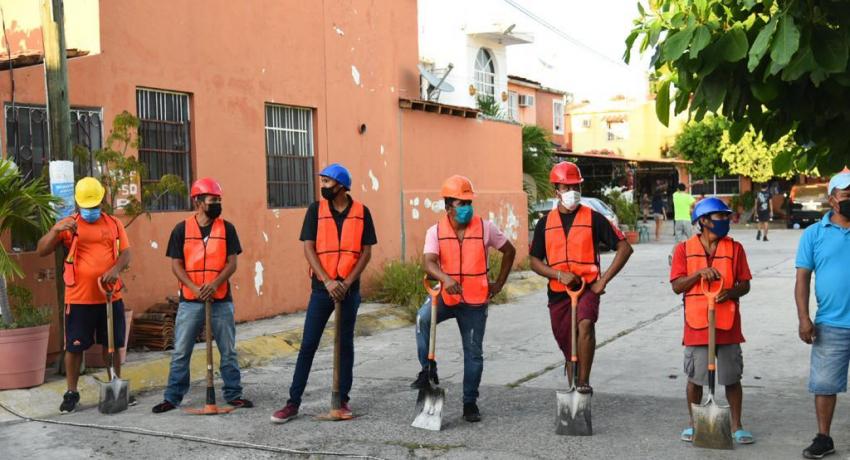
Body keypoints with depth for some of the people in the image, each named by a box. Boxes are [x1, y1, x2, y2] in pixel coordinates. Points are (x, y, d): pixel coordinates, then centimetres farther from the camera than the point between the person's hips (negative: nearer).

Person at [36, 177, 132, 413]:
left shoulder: (114, 224, 8)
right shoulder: (68, 226, 1)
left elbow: (126, 253, 2)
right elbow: (42, 251, -7)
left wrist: (116, 269, -20)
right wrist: (55, 230, -25)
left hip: (110, 297, 2)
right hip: (79, 298, -2)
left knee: (112, 344, 11)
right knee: (74, 346, 3)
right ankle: (71, 393, 15)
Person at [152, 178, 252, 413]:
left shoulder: (227, 228, 3)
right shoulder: (182, 229, 2)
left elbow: (232, 263, -1)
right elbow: (176, 265, 0)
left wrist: (214, 284, -17)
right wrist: (194, 288, -15)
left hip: (221, 300, 1)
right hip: (190, 301, -1)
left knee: (228, 351, 8)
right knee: (180, 352, 5)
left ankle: (233, 394, 19)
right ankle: (172, 397, 14)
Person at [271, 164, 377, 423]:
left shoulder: (361, 212, 1)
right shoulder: (315, 210, 1)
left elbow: (366, 252, 0)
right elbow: (309, 248, -4)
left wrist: (347, 282, -11)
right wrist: (328, 281, -15)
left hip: (349, 288, 0)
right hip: (322, 287, 0)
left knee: (345, 344, 9)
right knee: (308, 344, 0)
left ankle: (343, 400, 18)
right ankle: (293, 402, 5)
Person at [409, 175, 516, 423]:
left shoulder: (485, 228, -5)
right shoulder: (436, 231, -5)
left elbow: (509, 251, 9)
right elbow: (429, 262, -20)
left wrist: (499, 283, 5)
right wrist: (446, 279, -41)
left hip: (475, 300, 0)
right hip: (446, 296, 0)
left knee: (474, 352, 6)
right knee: (423, 317, -31)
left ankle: (470, 402, 21)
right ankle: (428, 370, -14)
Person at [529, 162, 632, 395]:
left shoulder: (593, 218, -1)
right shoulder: (545, 223, 8)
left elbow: (624, 248, -1)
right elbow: (535, 262, 8)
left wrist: (603, 280, -9)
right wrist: (559, 274, -11)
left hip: (587, 288, -3)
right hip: (558, 293, 3)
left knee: (585, 324, -31)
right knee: (568, 348, 11)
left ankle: (584, 383, -25)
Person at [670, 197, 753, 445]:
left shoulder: (735, 248, 4)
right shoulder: (684, 249, 1)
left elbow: (745, 284, 5)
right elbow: (677, 286, -4)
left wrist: (731, 292, -17)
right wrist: (698, 273, -19)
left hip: (728, 325, 1)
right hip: (697, 325, -1)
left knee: (732, 378, 6)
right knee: (695, 377, 8)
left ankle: (736, 425, 19)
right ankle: (692, 423, 24)